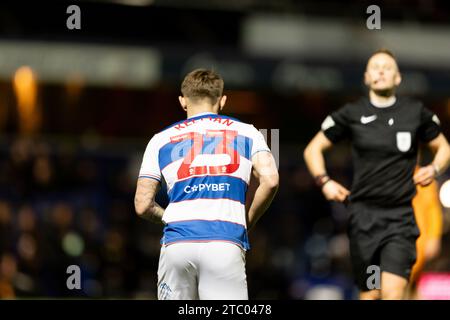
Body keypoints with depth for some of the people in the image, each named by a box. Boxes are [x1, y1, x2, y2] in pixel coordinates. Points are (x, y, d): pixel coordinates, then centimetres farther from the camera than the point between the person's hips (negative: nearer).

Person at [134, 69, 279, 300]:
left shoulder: (161, 140, 17)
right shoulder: (246, 133, 16)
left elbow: (142, 206, 11)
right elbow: (270, 181, -1)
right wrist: (247, 222, 13)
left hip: (176, 244, 2)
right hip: (226, 244, -1)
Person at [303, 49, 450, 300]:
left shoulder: (417, 112, 6)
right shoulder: (351, 114, 5)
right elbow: (313, 149, 14)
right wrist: (324, 182, -1)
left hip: (401, 216, -1)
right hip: (364, 214, 1)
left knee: (392, 292, -16)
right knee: (370, 294, 3)